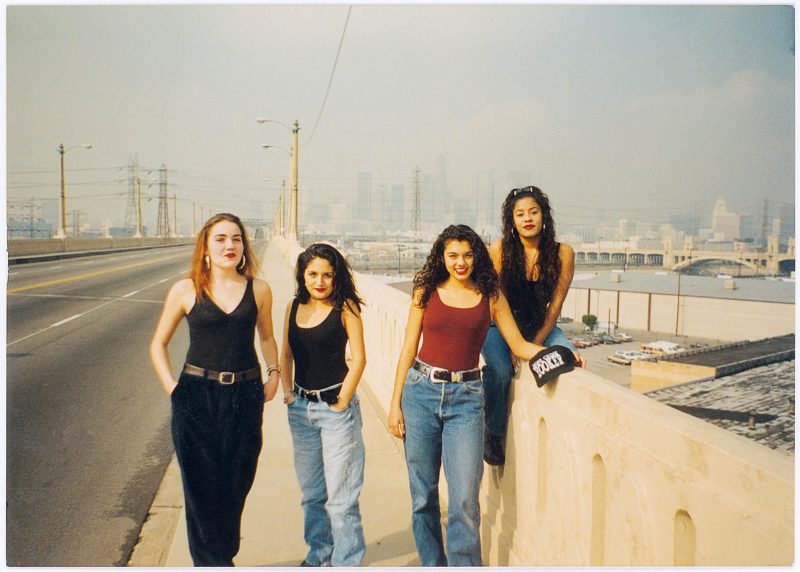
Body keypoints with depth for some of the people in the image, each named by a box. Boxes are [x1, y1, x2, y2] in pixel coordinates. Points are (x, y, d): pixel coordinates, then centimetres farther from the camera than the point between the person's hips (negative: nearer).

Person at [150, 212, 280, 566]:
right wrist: (172, 388, -3)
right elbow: (158, 344, 6)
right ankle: (212, 562, 21)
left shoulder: (258, 290, 2)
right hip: (197, 398, -1)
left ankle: (222, 556, 31)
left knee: (236, 484, 10)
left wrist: (273, 373, 4)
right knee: (201, 486, 4)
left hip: (244, 397, 2)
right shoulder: (186, 290, -3)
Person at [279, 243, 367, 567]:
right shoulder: (294, 307, 6)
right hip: (300, 407, 6)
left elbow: (358, 358, -11)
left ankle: (346, 562, 13)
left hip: (335, 407, -6)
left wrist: (342, 402, -11)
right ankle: (319, 554, 35)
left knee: (340, 495, -1)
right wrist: (287, 392, 4)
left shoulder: (345, 308, -10)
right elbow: (286, 354, 14)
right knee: (311, 491, 18)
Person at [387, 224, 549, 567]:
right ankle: (432, 565, 27)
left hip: (466, 397, -1)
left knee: (464, 499, -7)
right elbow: (408, 349, 6)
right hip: (421, 391, 1)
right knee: (422, 495, 9)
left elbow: (519, 346, 7)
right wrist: (395, 404, 3)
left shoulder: (490, 296, 4)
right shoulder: (426, 292, 4)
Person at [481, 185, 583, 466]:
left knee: (571, 359, -24)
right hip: (500, 325, -2)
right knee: (500, 371, -29)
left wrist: (534, 345, -15)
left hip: (540, 325, 2)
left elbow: (554, 306, -7)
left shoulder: (562, 253, -9)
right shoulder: (499, 250, -13)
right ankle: (493, 434, 0)